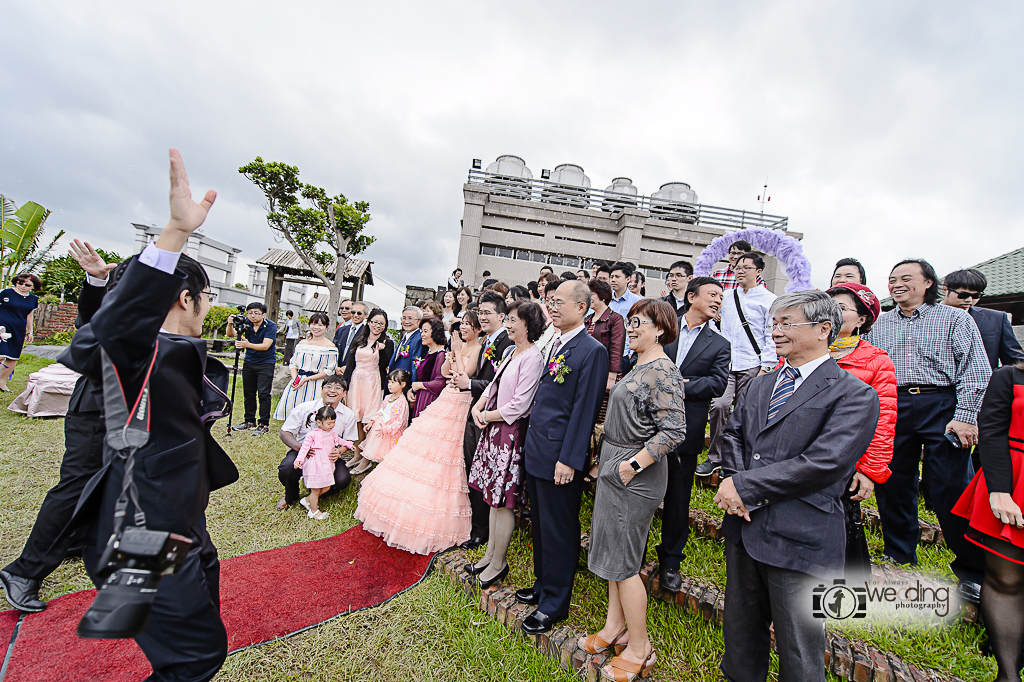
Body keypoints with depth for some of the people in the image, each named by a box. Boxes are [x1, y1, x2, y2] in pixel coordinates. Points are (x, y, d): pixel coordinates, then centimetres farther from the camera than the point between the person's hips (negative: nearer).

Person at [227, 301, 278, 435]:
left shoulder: (271, 326, -14)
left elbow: (265, 346, -24)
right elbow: (231, 335, -3)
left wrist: (248, 345, -40)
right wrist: (230, 324, -23)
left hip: (266, 363, -5)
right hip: (249, 362, 5)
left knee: (263, 394, -9)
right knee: (248, 393, 10)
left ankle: (264, 425, -2)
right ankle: (249, 422, 23)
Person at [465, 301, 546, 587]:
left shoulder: (533, 357, -17)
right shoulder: (512, 353, 12)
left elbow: (519, 406, -20)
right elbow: (494, 384, 16)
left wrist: (487, 416, -9)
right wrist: (477, 407, -1)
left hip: (512, 433, -9)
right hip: (494, 430, 9)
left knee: (504, 501, 5)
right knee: (494, 496, 18)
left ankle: (498, 563, 24)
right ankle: (489, 554, 34)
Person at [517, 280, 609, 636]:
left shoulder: (592, 351, -15)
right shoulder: (556, 344, 11)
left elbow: (584, 409, -18)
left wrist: (569, 459, -17)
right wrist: (531, 444, 14)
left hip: (560, 457, -8)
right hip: (536, 451, 8)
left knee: (558, 530, 8)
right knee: (539, 524, 21)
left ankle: (554, 604, 28)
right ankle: (542, 585, 42)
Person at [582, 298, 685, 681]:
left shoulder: (663, 371, -18)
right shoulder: (640, 367, 10)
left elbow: (673, 432, -24)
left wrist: (633, 464, -21)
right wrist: (611, 458, 15)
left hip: (635, 475, -9)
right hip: (615, 468, 9)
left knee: (623, 562, 4)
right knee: (612, 551, 20)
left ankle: (640, 649, 24)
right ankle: (615, 626, 38)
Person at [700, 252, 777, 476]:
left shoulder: (769, 300, 1)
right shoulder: (727, 296, 11)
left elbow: (771, 337, -2)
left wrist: (766, 367, -8)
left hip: (752, 366, -2)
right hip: (725, 363, 2)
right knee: (720, 405, -10)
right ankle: (715, 457, 2)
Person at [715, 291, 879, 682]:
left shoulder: (854, 395, -11)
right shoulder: (760, 385, 11)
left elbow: (824, 463, -21)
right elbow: (732, 434, 9)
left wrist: (744, 485, -19)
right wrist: (733, 480, -11)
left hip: (800, 540, -6)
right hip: (745, 528, 6)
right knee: (740, 635, 24)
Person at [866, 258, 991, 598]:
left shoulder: (956, 318, 7)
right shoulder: (878, 324, 15)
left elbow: (976, 369, -1)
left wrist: (966, 415, -11)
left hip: (941, 406, -3)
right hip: (890, 409, 3)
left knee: (951, 490, -4)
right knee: (892, 487, 7)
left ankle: (974, 570, 16)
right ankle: (898, 560, 23)